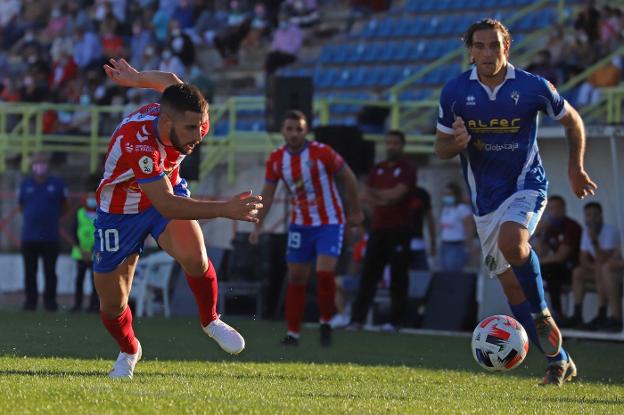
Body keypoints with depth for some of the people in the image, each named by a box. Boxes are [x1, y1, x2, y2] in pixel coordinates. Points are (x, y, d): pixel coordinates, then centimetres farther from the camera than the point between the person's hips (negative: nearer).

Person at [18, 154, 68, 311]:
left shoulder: (57, 184, 3)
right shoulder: (25, 184, 8)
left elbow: (63, 207, 14)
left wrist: (52, 216, 6)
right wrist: (32, 216, 8)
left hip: (50, 237, -2)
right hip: (29, 237, 2)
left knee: (50, 271, -1)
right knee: (30, 272, 3)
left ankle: (50, 300, 4)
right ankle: (30, 300, 9)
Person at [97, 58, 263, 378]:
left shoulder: (193, 121, -24)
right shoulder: (137, 143, -42)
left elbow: (172, 82, -2)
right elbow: (166, 206, -46)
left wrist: (138, 78, 14)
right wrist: (225, 210, -53)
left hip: (167, 190, 4)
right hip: (121, 210, -3)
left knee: (195, 258, -26)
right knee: (112, 305, 2)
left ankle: (210, 321, 3)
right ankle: (128, 351, 36)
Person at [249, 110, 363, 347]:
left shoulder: (322, 153, -16)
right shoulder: (276, 159, -4)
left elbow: (348, 178, -4)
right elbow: (267, 193, 5)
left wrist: (355, 212, 1)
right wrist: (258, 225, -1)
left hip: (329, 223, -4)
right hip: (300, 225, 4)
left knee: (325, 273, -18)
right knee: (296, 278, 4)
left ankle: (326, 324, 3)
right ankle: (293, 333, 12)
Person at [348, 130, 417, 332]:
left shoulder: (407, 169, -3)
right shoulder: (378, 169, 15)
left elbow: (397, 194, -15)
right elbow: (366, 194, 8)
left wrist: (376, 193, -1)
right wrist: (377, 201, -12)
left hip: (399, 229, -6)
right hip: (378, 228, 6)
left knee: (398, 276, -3)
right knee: (369, 273, 2)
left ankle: (395, 320, 0)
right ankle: (358, 318, 1)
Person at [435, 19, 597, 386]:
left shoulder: (533, 87, -9)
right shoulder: (455, 92, -4)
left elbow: (572, 121, 8)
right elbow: (441, 148, 4)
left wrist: (576, 169, 6)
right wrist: (457, 143, -18)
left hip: (526, 185, -3)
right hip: (485, 197, 3)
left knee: (512, 242, -35)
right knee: (510, 284, 3)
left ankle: (542, 313, -14)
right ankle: (559, 361, 14)